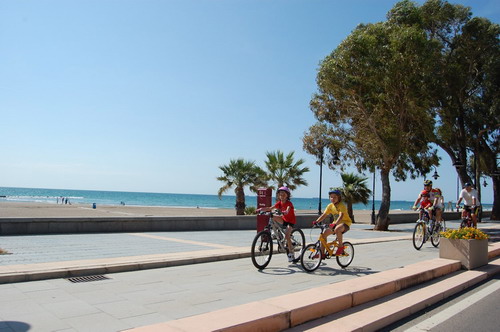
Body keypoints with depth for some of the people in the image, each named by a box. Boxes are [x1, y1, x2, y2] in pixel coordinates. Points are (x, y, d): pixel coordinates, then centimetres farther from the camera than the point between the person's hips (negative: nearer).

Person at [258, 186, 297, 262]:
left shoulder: (289, 203, -19)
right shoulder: (279, 203, -2)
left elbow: (287, 211, -39)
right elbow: (270, 208, -9)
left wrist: (282, 212, -60)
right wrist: (262, 209, -24)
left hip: (290, 221, -6)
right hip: (284, 219, 6)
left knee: (287, 236, -19)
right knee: (273, 217, -15)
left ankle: (291, 253, -7)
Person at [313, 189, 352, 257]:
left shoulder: (342, 205, -20)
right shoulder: (330, 206, 0)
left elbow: (341, 216, -34)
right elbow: (324, 215, -1)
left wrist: (335, 224, -49)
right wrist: (316, 221, -16)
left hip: (345, 222, -7)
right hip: (336, 223, 7)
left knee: (337, 229, -40)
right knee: (324, 233, -8)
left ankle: (341, 246, -17)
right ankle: (322, 253, 1)